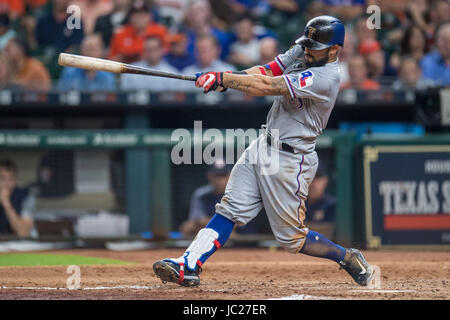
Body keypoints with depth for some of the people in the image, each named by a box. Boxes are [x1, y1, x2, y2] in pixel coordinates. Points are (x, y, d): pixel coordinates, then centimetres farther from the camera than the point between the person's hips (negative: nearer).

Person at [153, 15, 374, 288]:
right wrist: (226, 78, -20)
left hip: (291, 160, -8)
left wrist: (222, 78, -25)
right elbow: (267, 71, -2)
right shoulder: (302, 53, 5)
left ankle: (348, 258, 22)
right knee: (229, 210, -2)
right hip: (263, 147, 8)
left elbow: (268, 87, -27)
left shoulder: (325, 78, -23)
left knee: (291, 238, 2)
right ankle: (188, 266, -9)